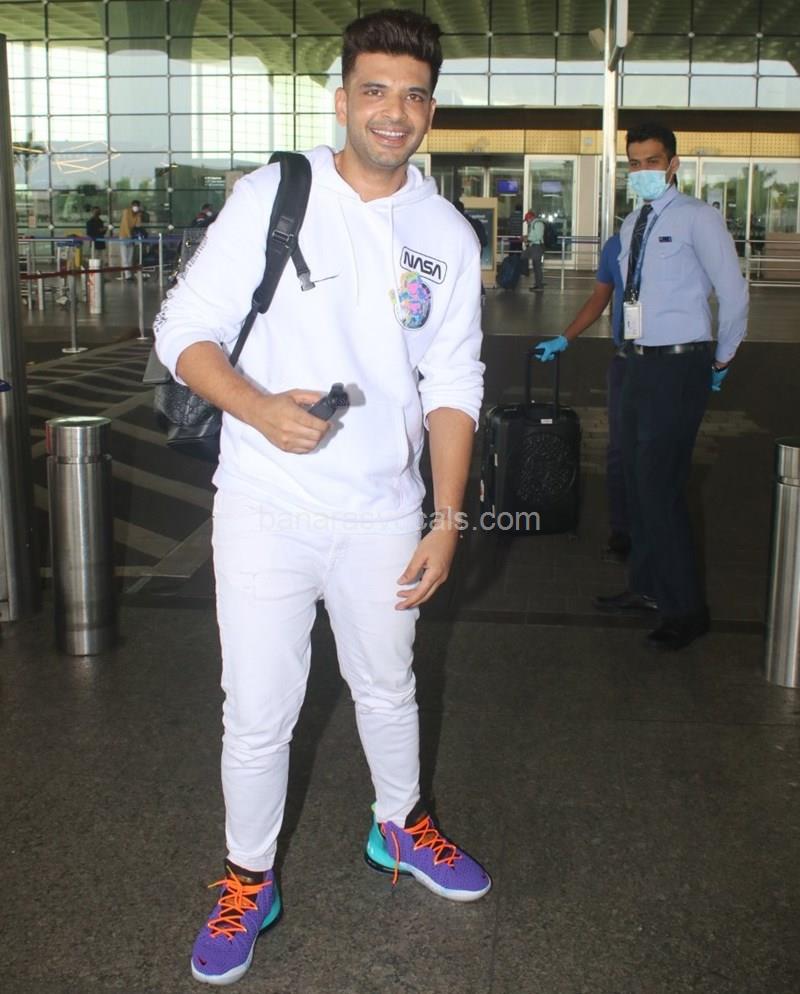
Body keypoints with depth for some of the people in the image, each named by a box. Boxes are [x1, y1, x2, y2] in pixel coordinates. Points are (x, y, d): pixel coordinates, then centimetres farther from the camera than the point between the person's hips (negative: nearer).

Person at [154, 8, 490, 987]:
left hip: (384, 510, 3)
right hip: (266, 504, -2)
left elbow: (452, 387, 6)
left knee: (387, 687, 20)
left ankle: (400, 826, 47)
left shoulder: (446, 234, 3)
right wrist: (258, 407, -23)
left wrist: (446, 519, 1)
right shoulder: (272, 197, -6)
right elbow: (184, 329, -5)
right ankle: (247, 883, 28)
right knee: (258, 712, 4)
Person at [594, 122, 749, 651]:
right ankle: (646, 586, 29)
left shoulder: (696, 217, -10)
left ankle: (687, 609, 3)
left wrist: (722, 358, 0)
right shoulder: (633, 225, 13)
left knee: (660, 486, -9)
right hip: (642, 363, 8)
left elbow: (734, 292, -9)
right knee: (638, 479, 14)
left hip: (680, 367, -8)